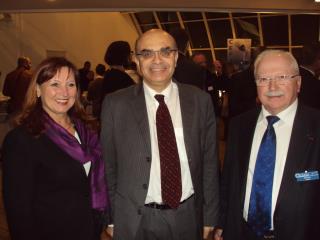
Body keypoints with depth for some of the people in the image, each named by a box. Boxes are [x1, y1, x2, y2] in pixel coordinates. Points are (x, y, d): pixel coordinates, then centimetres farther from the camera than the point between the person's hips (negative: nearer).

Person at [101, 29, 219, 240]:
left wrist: (210, 216, 3)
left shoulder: (200, 100, -3)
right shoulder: (115, 104, -7)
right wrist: (110, 219, 1)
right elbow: (108, 165, -1)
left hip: (188, 218, 2)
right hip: (135, 221, -1)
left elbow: (209, 162, 1)